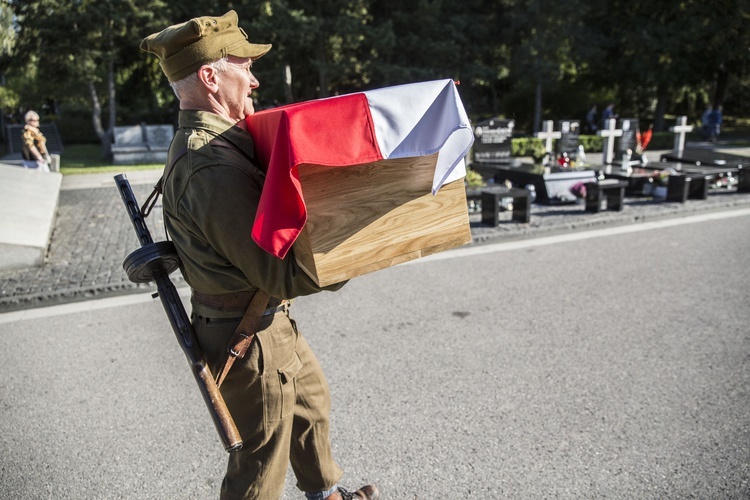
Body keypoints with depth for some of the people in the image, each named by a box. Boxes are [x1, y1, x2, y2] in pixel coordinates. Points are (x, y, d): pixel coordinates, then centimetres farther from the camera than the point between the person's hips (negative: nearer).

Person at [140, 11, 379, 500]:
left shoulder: (205, 142, 4)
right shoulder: (212, 167, -29)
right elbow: (282, 275, -30)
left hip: (272, 321, 11)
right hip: (250, 339, -11)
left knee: (313, 398, 30)